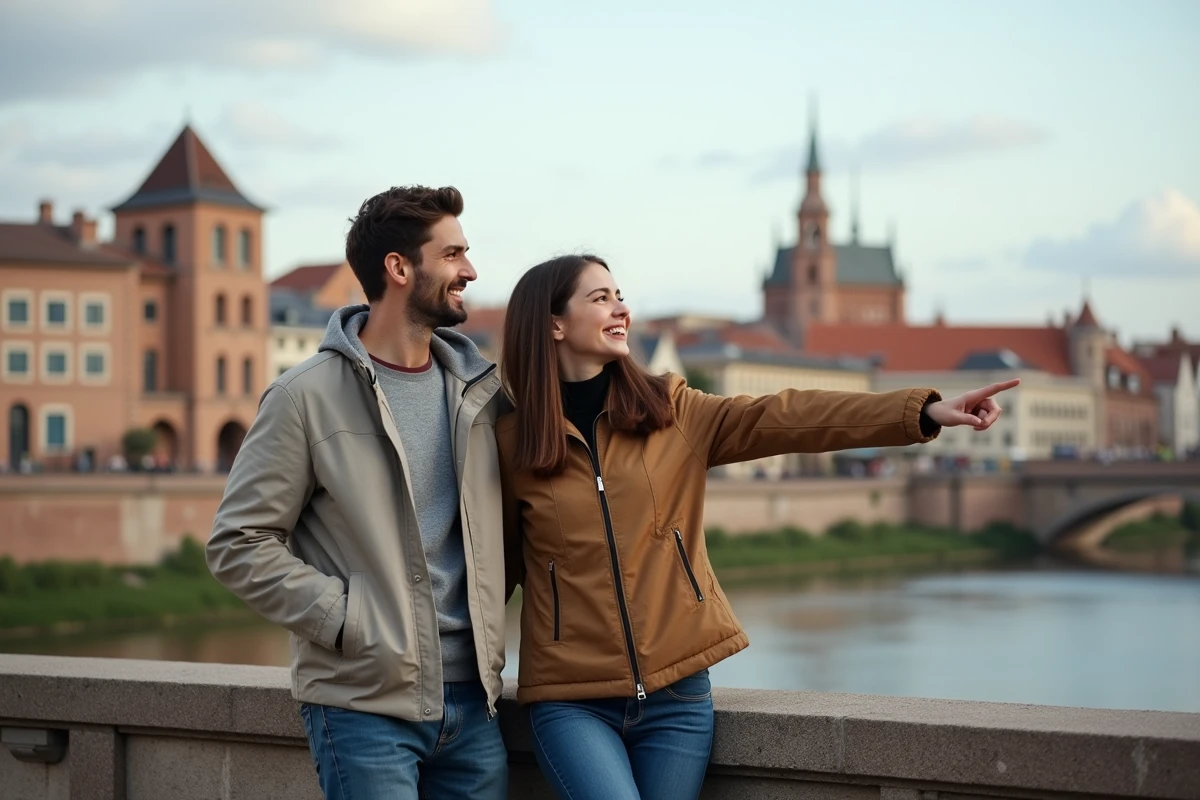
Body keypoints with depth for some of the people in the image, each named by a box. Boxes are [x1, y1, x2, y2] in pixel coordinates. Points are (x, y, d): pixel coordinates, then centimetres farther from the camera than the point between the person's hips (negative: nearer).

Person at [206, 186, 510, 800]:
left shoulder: (481, 391, 9)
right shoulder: (309, 396, -6)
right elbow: (239, 545, -7)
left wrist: (488, 617, 5)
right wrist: (347, 619, -13)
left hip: (472, 702, 5)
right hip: (366, 704, -5)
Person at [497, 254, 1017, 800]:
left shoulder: (671, 411, 5)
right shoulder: (513, 442, 0)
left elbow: (783, 417, -5)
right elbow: (502, 561, 11)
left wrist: (924, 411, -15)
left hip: (676, 691, 3)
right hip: (572, 699, -2)